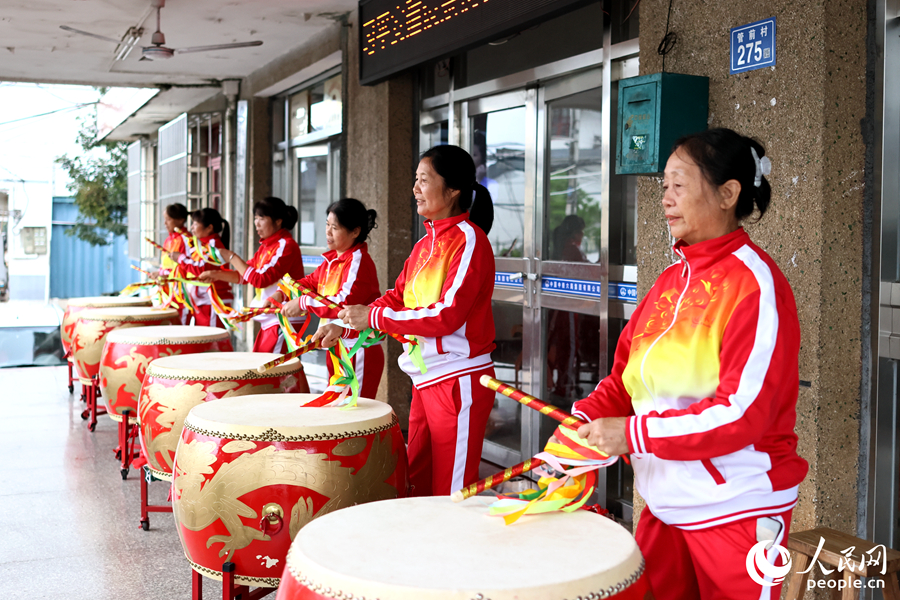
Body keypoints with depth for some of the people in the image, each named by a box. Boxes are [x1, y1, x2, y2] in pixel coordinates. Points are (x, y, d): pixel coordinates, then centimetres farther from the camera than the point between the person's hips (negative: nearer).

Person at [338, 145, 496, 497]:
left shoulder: (469, 240, -13)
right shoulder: (426, 242, 13)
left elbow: (447, 315, -21)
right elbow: (398, 296, 15)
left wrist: (374, 317, -17)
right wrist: (348, 323, 0)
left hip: (458, 381, -8)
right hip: (426, 378, 8)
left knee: (451, 494, 0)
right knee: (416, 484, 14)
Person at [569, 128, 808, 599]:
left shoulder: (755, 283, -14)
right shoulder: (671, 281, 9)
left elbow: (743, 412, -22)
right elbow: (626, 375, 10)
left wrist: (634, 434, -21)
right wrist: (583, 421, -8)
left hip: (736, 511, -7)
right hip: (664, 503, 7)